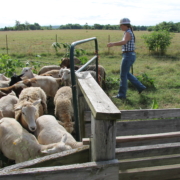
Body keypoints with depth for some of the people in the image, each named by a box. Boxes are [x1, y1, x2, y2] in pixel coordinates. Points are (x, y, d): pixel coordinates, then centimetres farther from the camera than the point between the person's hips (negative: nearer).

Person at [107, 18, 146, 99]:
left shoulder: (128, 33, -17)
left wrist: (113, 44, -50)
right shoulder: (129, 32, 15)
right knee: (126, 74, 22)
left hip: (128, 56, -10)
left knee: (123, 75, -1)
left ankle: (122, 94, 8)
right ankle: (140, 87, 25)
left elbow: (124, 42, -38)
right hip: (130, 55, 10)